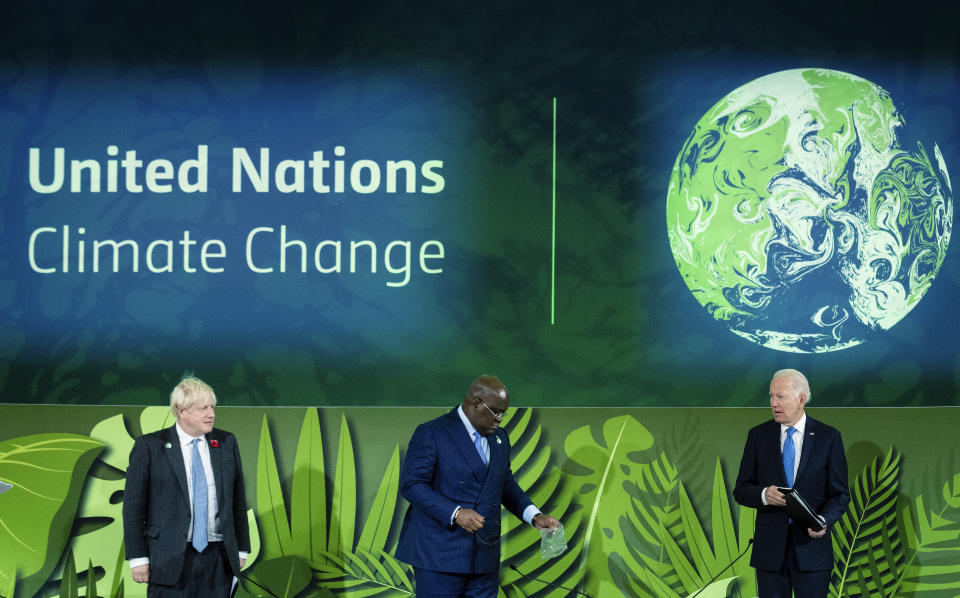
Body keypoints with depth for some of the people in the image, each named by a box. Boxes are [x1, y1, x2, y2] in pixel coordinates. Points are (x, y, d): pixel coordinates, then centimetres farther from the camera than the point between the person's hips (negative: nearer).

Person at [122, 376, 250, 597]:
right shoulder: (150, 446, -2)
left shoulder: (227, 443, 9)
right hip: (171, 561, -3)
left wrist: (241, 548, 12)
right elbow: (133, 506, -2)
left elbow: (237, 498, 14)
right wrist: (138, 558, -6)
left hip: (218, 560, 3)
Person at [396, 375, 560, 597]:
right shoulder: (431, 433, -7)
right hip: (440, 554, -6)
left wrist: (535, 516, 5)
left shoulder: (500, 438, 15)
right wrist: (455, 513, -22)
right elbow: (411, 484, -12)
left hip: (485, 558, 6)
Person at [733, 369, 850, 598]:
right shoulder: (758, 435, 6)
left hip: (811, 545, -2)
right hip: (769, 548, 2)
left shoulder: (828, 437, 1)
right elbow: (741, 490, 6)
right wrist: (764, 495, -16)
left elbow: (840, 494, 1)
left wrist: (824, 520, -19)